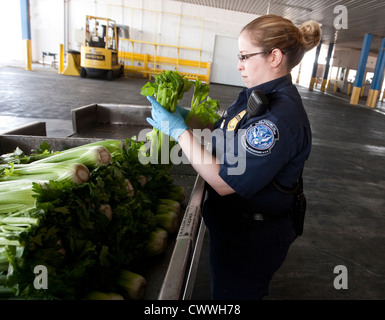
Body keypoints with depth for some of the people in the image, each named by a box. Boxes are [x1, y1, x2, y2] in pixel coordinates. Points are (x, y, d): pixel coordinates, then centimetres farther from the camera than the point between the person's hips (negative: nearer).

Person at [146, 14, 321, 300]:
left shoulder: (280, 117, -31)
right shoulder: (258, 95, 1)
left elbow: (224, 182, -30)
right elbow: (228, 136, 10)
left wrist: (179, 130, -24)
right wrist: (190, 118, -3)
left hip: (251, 240, -8)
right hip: (235, 226, 9)